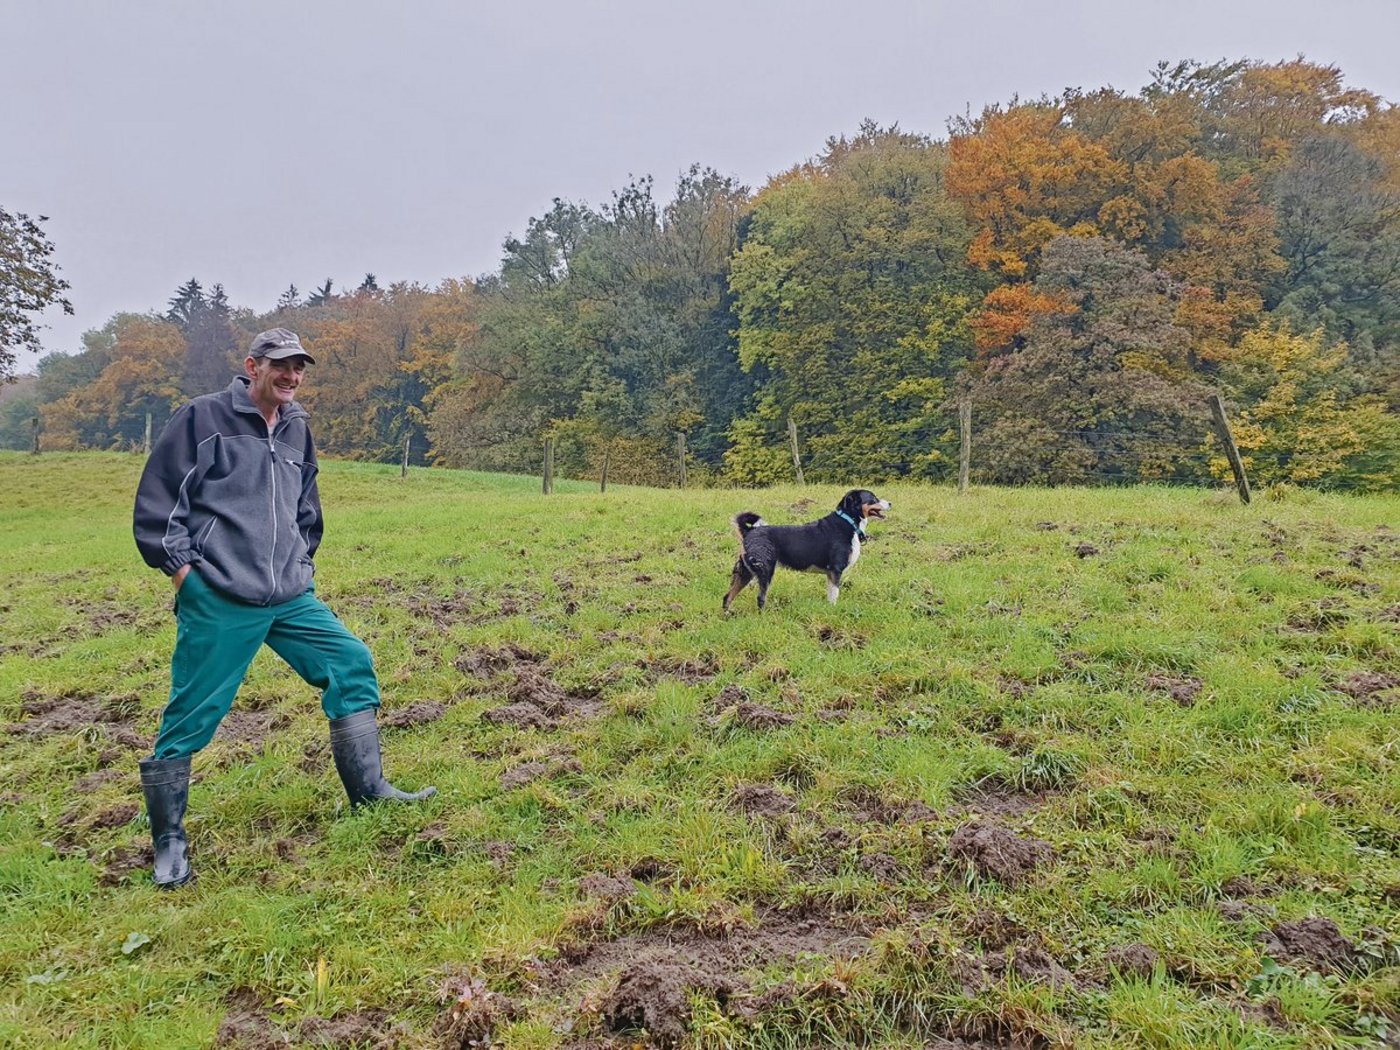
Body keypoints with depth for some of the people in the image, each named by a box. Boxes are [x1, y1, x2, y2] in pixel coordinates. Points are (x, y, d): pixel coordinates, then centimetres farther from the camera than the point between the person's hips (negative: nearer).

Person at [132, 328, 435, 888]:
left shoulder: (297, 429, 13)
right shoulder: (202, 418, -6)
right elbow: (156, 501, -5)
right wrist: (184, 567, -9)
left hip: (292, 597, 6)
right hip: (218, 603, -6)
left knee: (351, 665, 2)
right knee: (190, 717, 0)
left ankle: (369, 791, 14)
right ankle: (169, 841, 18)